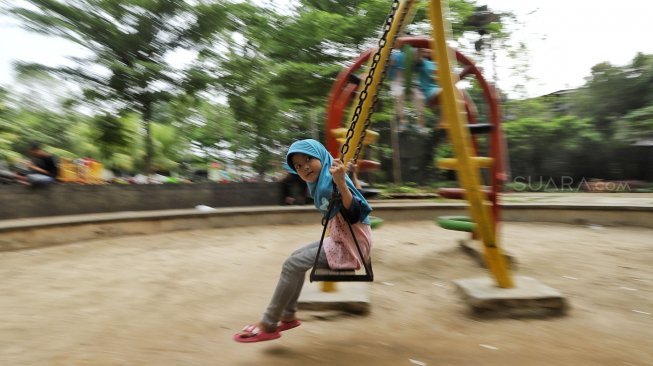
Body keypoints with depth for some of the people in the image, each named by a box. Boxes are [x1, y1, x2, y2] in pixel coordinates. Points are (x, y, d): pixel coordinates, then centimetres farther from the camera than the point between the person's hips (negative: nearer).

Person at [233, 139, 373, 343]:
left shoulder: (334, 179, -18)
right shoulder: (320, 182, 9)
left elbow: (354, 215, -30)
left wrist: (341, 183, -40)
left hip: (351, 246, -10)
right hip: (340, 241, 10)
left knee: (292, 265, -13)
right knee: (297, 257, 20)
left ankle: (268, 325, 1)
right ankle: (288, 316, 25)